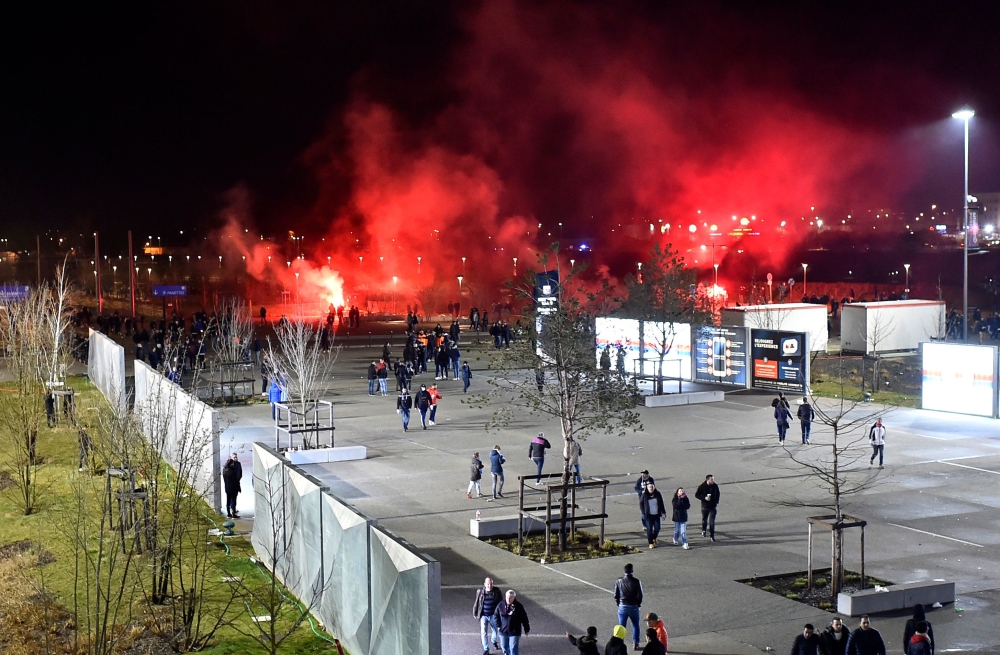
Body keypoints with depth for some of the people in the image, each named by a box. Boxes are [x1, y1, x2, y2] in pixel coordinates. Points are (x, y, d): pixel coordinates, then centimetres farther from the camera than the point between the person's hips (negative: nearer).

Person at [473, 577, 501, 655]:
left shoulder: (496, 591, -9)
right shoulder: (480, 591, -10)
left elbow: (500, 603, 1)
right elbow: (476, 603, 1)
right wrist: (475, 613, 7)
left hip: (493, 615, 1)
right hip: (483, 615, -1)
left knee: (496, 630, 18)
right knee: (484, 632, -6)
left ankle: (494, 641, 50)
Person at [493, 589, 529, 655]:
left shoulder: (518, 606, -10)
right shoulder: (501, 605, -5)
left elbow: (524, 619, -2)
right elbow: (496, 615, 8)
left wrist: (526, 630, 3)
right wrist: (498, 625, 1)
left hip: (514, 632, -3)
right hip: (503, 631, 3)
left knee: (514, 649, -6)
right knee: (504, 647, 15)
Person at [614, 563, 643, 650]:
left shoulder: (619, 581, -5)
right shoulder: (636, 581, -13)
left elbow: (616, 594, 0)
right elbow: (640, 595, -9)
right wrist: (638, 603, 8)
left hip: (622, 607, 1)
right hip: (633, 607, -1)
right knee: (635, 626, 17)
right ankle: (635, 643, 18)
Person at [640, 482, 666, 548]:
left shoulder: (657, 494, 0)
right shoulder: (644, 495, -7)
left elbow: (661, 504, 9)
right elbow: (641, 504, 1)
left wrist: (663, 512, 7)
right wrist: (643, 512, -7)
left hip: (656, 515, 2)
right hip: (648, 515, -2)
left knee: (657, 528, 3)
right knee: (649, 529, -3)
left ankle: (654, 538, 33)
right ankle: (651, 543, 10)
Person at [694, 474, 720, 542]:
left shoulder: (715, 486, -5)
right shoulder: (702, 486, -12)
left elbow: (717, 495, 10)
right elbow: (696, 495, -7)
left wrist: (717, 503, 4)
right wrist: (704, 498, -20)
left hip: (713, 506, 0)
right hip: (705, 506, 0)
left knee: (712, 521, -6)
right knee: (704, 520, 17)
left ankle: (712, 535, 1)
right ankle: (703, 531, 42)